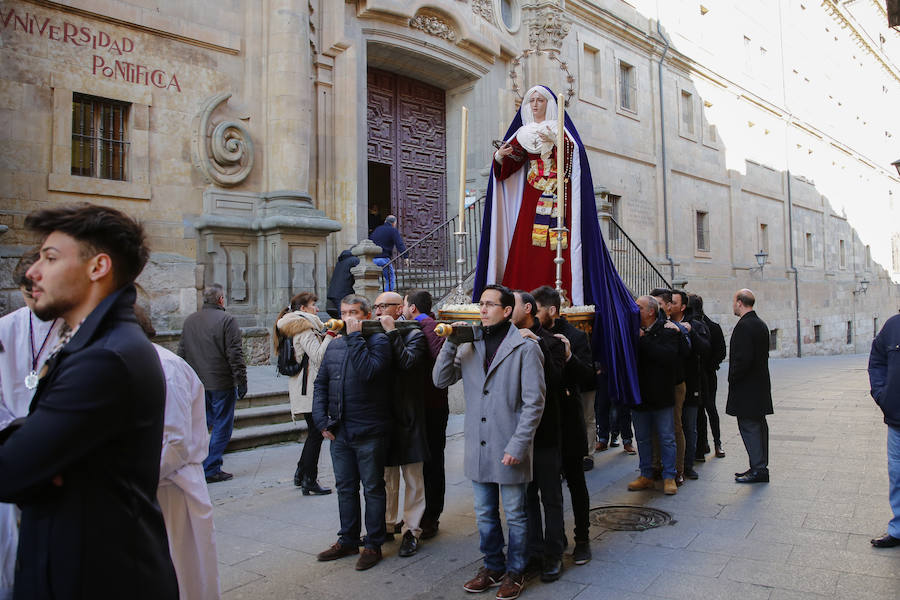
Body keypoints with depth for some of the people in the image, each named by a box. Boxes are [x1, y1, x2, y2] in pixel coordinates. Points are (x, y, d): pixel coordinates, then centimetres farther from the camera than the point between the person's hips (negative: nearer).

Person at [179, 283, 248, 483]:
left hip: (197, 384, 6)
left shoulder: (189, 321, 10)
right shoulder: (226, 320, -11)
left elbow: (182, 353, 16)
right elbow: (235, 354, -14)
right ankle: (211, 470, 5)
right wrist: (241, 381, -9)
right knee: (222, 426, 3)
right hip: (222, 384, -6)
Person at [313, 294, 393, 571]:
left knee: (373, 489, 6)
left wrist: (355, 336, -19)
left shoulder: (378, 341, -9)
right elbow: (320, 383, 14)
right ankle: (348, 540, 31)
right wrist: (321, 419, 4)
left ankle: (373, 545, 19)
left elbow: (368, 371, -27)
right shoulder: (335, 345, 10)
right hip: (339, 432, 6)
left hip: (369, 433, -6)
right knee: (345, 488, 17)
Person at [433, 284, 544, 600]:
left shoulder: (525, 348, -9)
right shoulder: (470, 346, 7)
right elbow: (441, 380, 4)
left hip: (509, 451, -5)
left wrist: (517, 445, -16)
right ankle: (493, 567, 35)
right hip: (478, 448, 5)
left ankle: (515, 572, 29)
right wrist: (450, 343, -8)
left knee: (515, 516, 10)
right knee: (485, 515, 18)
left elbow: (534, 402, -11)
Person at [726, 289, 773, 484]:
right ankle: (760, 466, 22)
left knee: (749, 426, -5)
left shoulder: (744, 326, -18)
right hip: (760, 384, 10)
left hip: (746, 388, -10)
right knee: (758, 425, 14)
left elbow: (743, 358, -24)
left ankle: (758, 469, -3)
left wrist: (733, 378, -11)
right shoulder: (761, 324, 13)